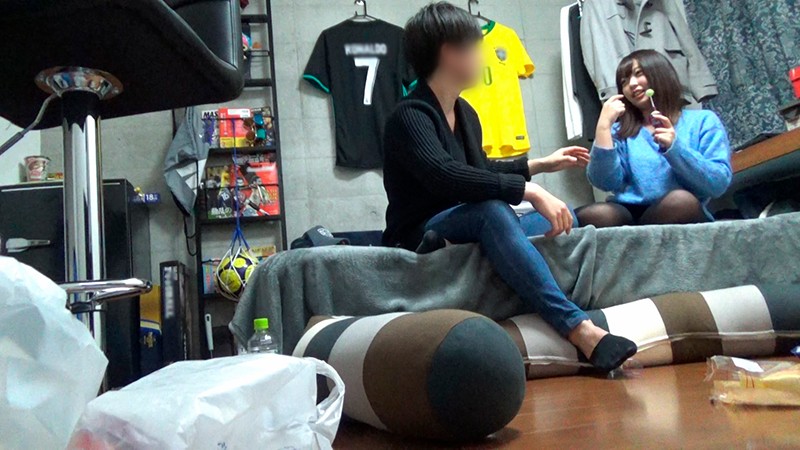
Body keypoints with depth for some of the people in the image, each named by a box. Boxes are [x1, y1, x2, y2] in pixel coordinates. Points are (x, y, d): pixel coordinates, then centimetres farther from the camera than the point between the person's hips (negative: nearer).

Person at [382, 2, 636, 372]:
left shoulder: (465, 114, 11)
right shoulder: (410, 116, -16)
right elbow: (446, 177, -34)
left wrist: (542, 164, 28)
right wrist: (531, 191, -34)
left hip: (466, 232, 10)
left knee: (566, 216, 4)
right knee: (491, 209, -38)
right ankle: (579, 329, -44)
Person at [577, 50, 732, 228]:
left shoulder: (703, 120, 13)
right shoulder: (621, 131, 18)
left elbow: (718, 185, 0)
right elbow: (606, 182, 0)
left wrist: (674, 147, -10)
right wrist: (604, 126, -2)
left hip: (681, 216, 0)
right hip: (628, 215, 0)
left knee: (682, 200, -35)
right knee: (592, 215, -32)